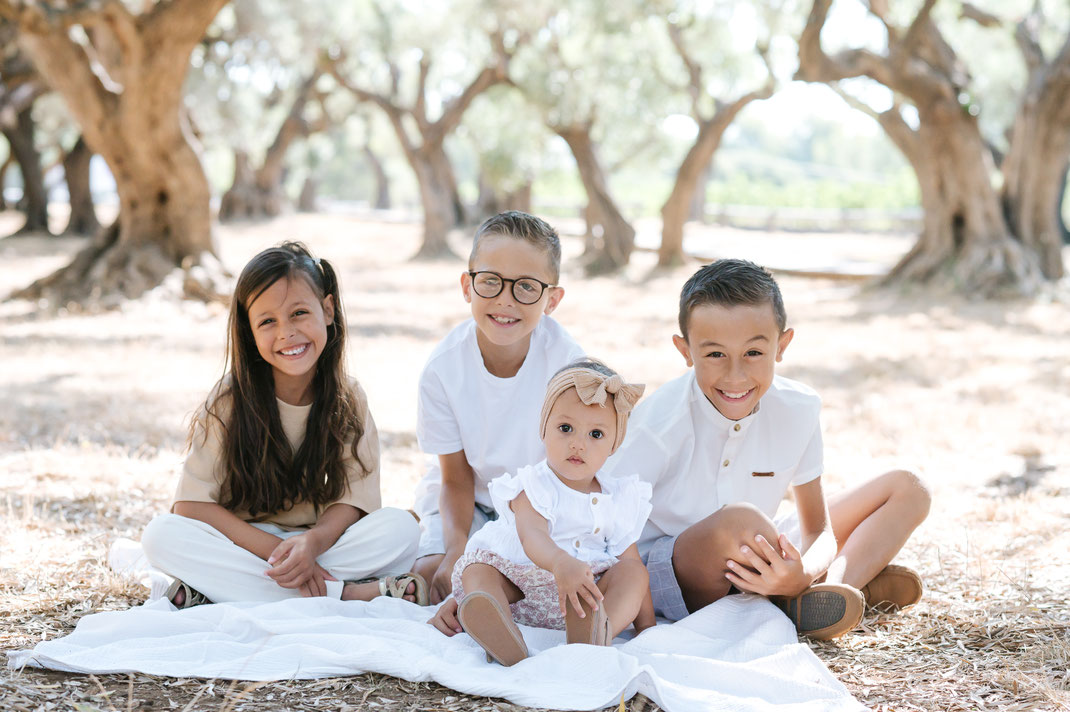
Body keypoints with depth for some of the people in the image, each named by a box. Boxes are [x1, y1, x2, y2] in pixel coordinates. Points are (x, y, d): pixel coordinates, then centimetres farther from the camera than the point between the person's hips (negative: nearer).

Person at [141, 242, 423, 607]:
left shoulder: (348, 399, -5)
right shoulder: (230, 399, -11)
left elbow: (352, 499, -9)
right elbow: (192, 504, -15)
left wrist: (312, 542, -31)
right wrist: (276, 549, -25)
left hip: (324, 540, 0)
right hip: (246, 544, 0)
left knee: (401, 528, -23)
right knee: (162, 535, -30)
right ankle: (350, 593, -32)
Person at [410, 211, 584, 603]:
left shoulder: (565, 358, -22)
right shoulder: (443, 368, -20)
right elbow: (456, 480, -10)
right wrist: (456, 551, -28)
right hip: (470, 502, 0)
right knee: (429, 575, -21)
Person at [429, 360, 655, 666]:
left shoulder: (617, 500, 4)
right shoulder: (532, 486, -11)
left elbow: (631, 561, 8)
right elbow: (532, 536, -31)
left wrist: (646, 625, -3)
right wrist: (560, 563, -55)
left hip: (588, 592, 3)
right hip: (519, 586, -2)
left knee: (635, 572, -18)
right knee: (477, 572, -27)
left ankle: (597, 636, -44)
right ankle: (504, 639, -57)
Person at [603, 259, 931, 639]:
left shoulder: (797, 409, -10)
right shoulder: (662, 423, -24)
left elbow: (819, 532, -7)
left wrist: (803, 575, -28)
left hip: (757, 570, 6)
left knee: (906, 489, 4)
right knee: (738, 520, -41)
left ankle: (836, 585, -21)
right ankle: (865, 584, -14)